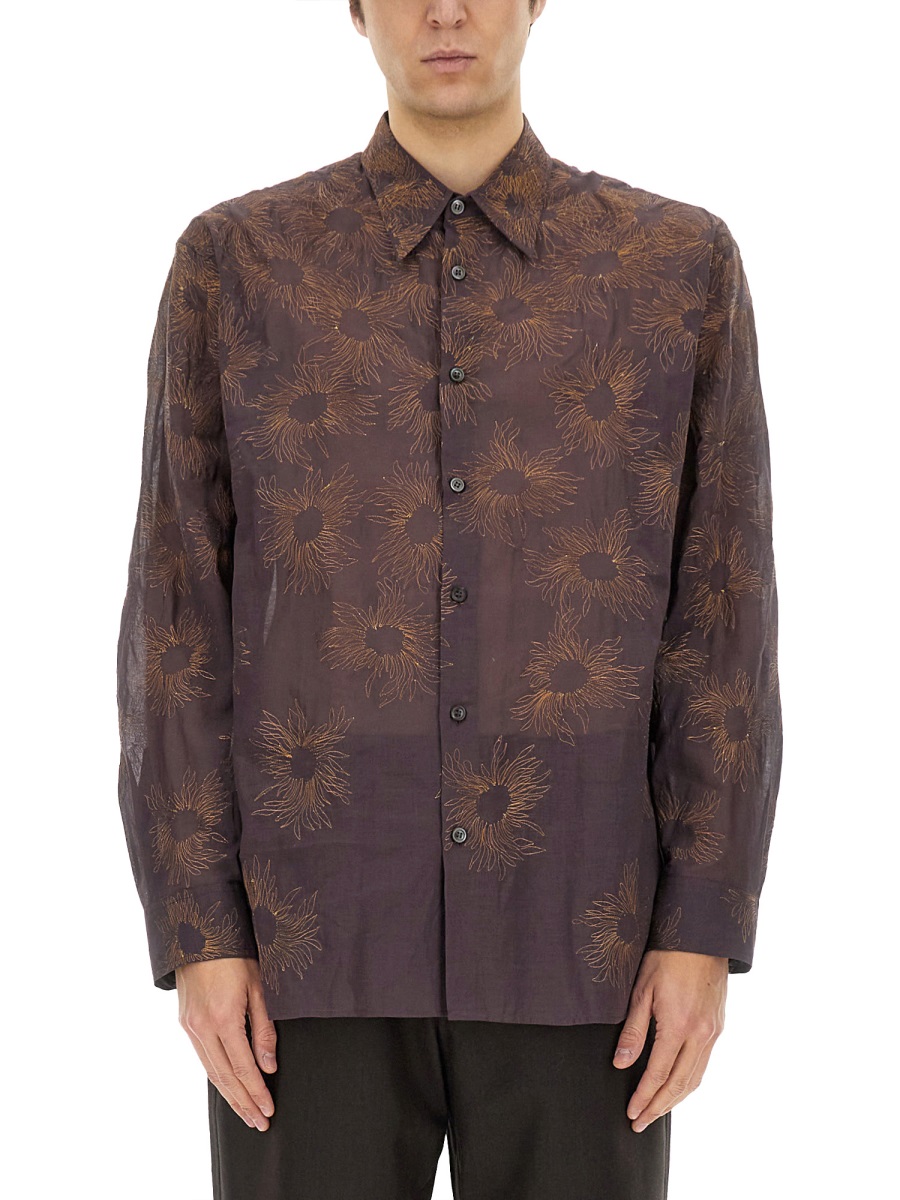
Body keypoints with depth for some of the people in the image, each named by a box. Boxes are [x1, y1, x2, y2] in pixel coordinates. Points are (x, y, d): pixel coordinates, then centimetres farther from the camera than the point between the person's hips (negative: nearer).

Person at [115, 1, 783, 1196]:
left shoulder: (683, 262, 3)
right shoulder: (233, 261, 2)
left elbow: (722, 623, 1)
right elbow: (179, 621, 1)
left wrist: (706, 932, -6)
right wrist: (196, 934, -6)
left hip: (574, 938, 0)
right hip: (319, 937, 0)